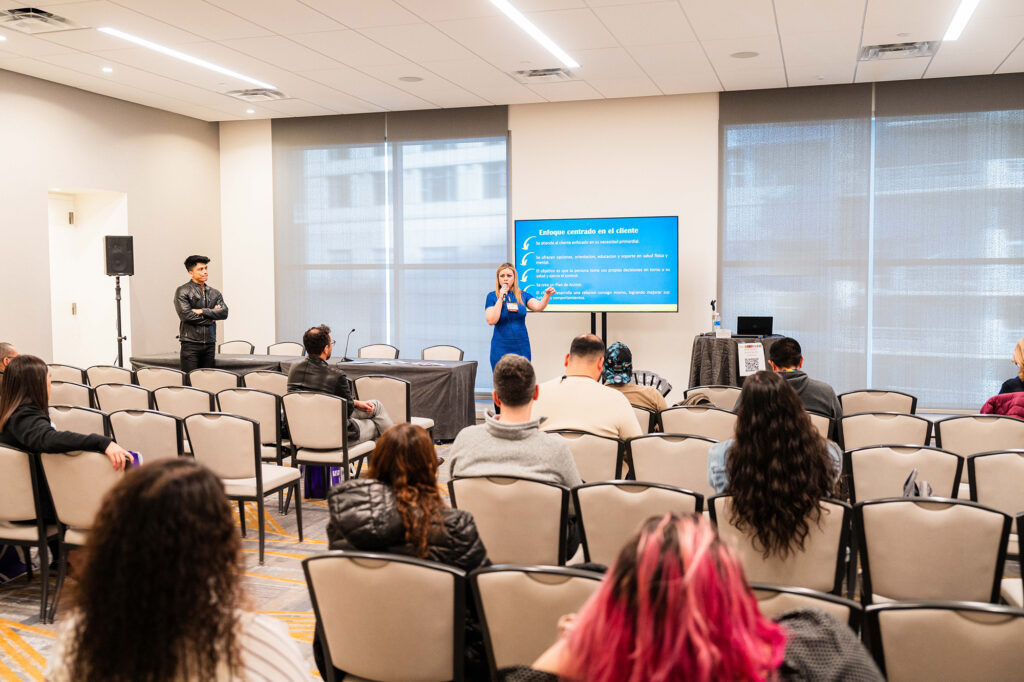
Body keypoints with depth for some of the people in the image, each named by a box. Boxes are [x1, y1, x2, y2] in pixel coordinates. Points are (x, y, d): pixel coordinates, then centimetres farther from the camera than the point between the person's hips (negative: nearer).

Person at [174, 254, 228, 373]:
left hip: (209, 344, 5)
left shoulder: (215, 293, 14)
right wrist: (211, 316, -4)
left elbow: (224, 312, 0)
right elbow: (186, 315, -13)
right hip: (190, 344, -5)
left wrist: (202, 311, -11)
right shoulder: (182, 291, -1)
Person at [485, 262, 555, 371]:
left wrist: (547, 295, -32)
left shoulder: (523, 295, 5)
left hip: (522, 347, 2)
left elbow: (538, 307, -13)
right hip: (501, 348, -2)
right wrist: (501, 298, -13)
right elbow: (491, 320, -13)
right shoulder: (492, 296, -1)